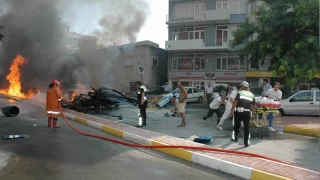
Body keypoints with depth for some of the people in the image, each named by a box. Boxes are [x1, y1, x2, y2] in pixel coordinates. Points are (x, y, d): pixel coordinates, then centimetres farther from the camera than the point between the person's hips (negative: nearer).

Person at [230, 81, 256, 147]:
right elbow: (254, 105, 11)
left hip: (239, 112, -2)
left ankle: (234, 137, 20)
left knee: (236, 125, 17)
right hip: (247, 113, 2)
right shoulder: (251, 95, 11)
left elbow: (235, 102, -12)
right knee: (246, 128, 6)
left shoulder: (240, 93, -2)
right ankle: (246, 143, 8)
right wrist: (253, 113, 22)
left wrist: (232, 110, -7)